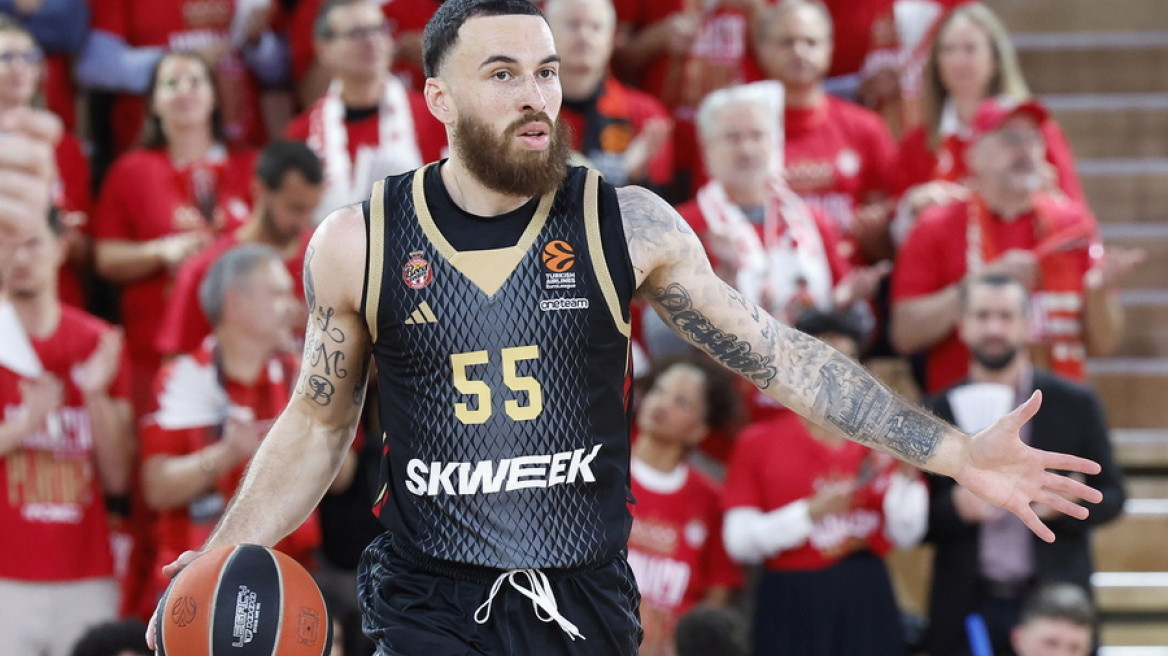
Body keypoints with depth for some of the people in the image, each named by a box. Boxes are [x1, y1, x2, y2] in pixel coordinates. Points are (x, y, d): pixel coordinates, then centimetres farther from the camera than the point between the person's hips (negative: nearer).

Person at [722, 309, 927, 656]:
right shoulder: (758, 442, 5)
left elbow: (905, 536, 3)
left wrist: (907, 474, -10)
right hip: (791, 606, -2)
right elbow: (739, 543, -4)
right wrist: (811, 513, -13)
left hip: (865, 601, 2)